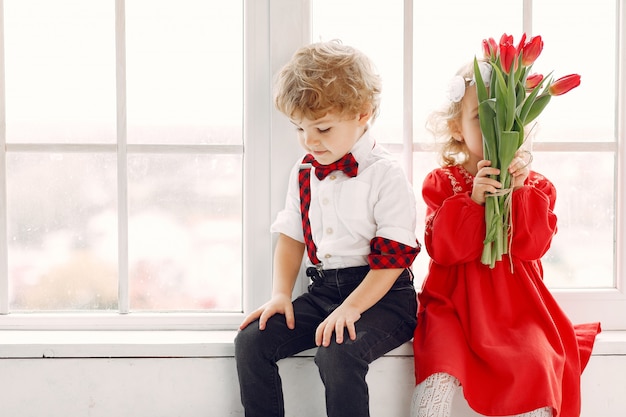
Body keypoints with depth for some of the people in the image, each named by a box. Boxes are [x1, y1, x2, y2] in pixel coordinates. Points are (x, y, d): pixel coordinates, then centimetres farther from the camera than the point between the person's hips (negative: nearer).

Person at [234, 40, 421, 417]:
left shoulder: (385, 174, -11)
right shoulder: (304, 172, 10)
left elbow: (391, 258, -14)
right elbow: (291, 237, 16)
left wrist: (350, 308, -22)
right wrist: (281, 294, 1)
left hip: (380, 297, -6)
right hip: (321, 290, 7)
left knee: (338, 354, -33)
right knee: (251, 341, -11)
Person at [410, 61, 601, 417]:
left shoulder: (536, 186, 8)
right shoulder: (442, 182, 5)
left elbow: (533, 246, -6)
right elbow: (443, 249, -8)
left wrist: (519, 191, -15)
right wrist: (473, 199, -18)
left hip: (516, 306, 1)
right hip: (454, 302, -1)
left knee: (535, 365, -24)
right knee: (439, 370, -25)